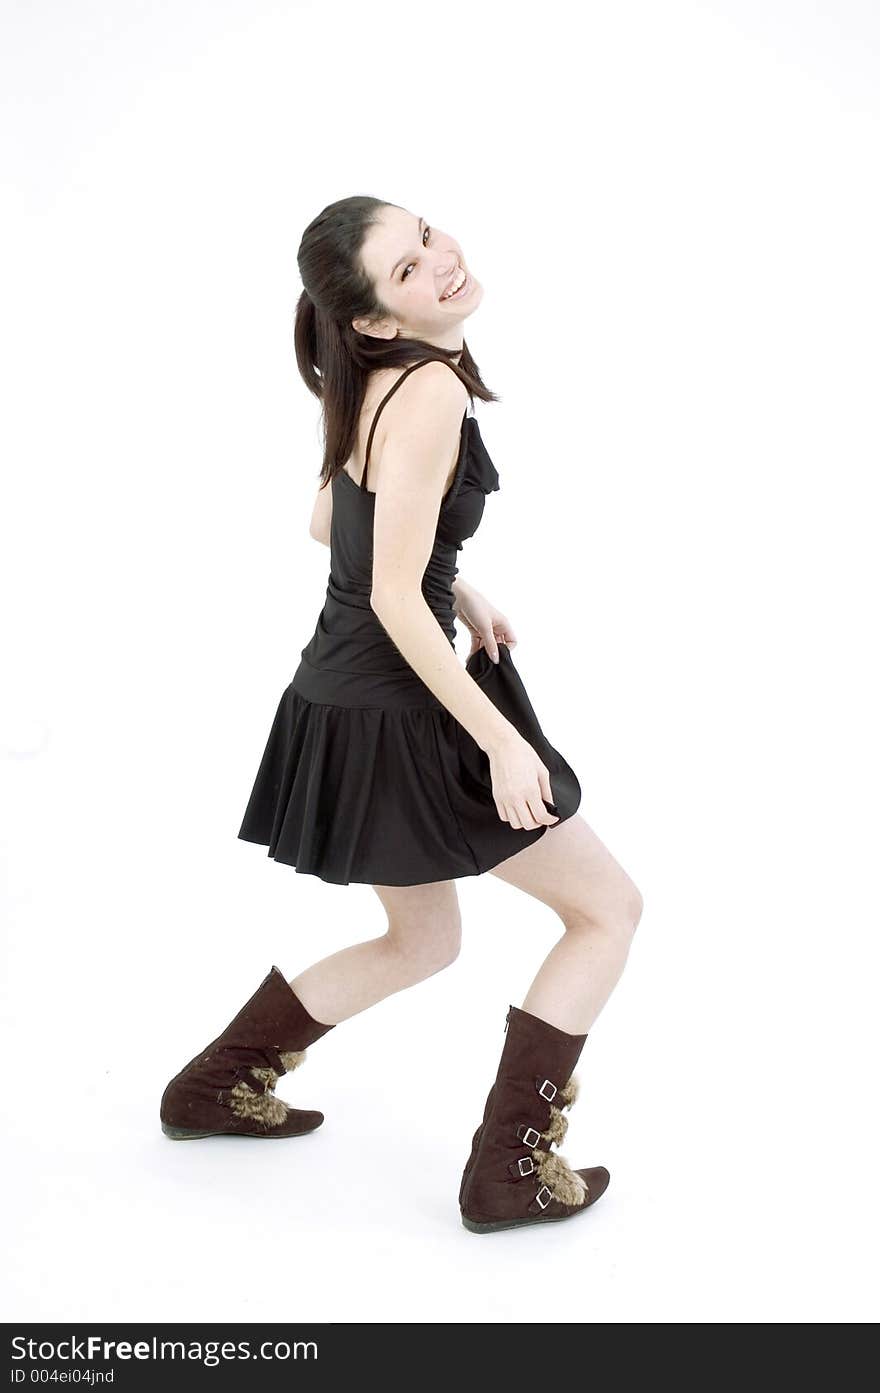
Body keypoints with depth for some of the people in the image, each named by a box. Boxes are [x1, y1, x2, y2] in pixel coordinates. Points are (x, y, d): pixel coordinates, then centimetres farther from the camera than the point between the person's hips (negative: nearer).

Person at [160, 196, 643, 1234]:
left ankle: (214, 1088, 36)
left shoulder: (376, 384, 8)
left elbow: (331, 523, 20)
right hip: (398, 720, -9)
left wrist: (461, 592, 18)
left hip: (345, 703, 9)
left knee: (421, 943, 26)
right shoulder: (430, 390, -21)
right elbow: (395, 599, -23)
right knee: (610, 908, 6)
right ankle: (511, 1169, 11)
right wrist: (501, 740, -19)